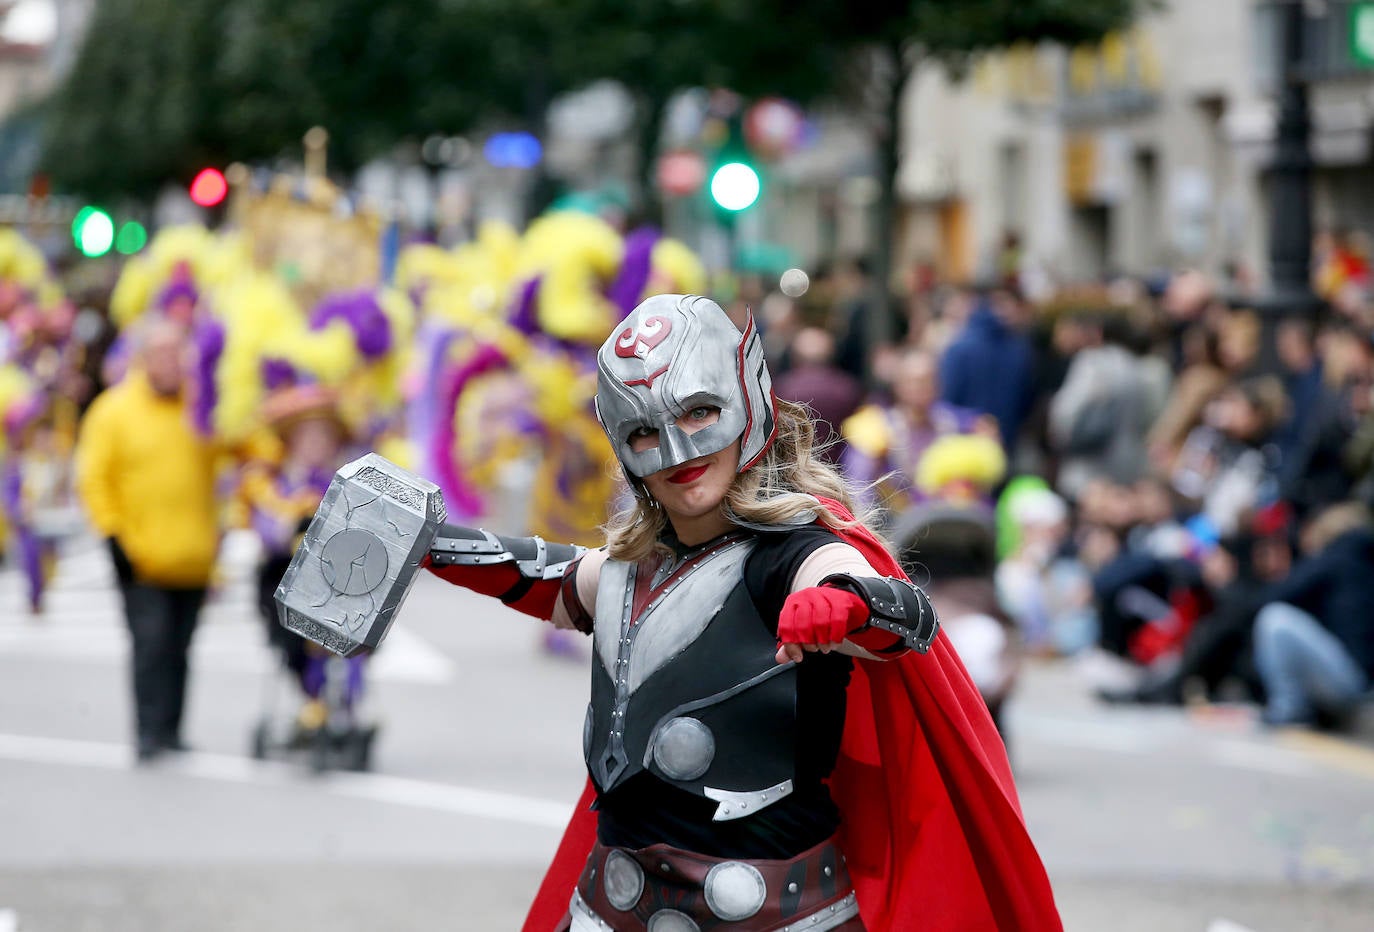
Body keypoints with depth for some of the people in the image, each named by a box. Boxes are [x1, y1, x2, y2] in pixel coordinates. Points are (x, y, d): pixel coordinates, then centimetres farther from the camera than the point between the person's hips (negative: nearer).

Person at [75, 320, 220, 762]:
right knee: (152, 640, -12)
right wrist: (114, 535, -9)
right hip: (141, 557, -3)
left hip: (192, 557, 3)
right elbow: (94, 480, -2)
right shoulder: (114, 410, -3)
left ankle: (171, 730, 15)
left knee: (178, 646, 8)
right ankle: (150, 733, -12)